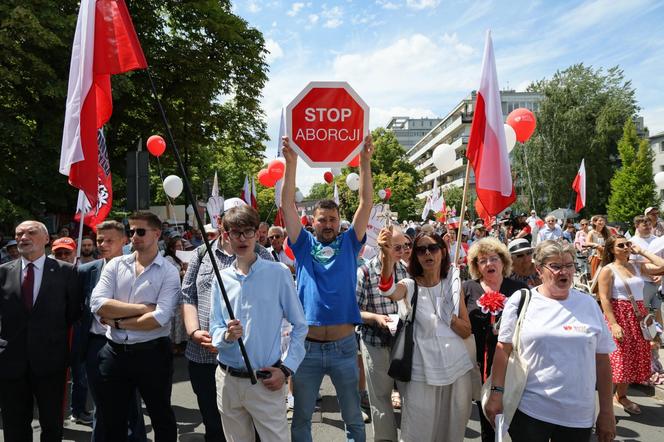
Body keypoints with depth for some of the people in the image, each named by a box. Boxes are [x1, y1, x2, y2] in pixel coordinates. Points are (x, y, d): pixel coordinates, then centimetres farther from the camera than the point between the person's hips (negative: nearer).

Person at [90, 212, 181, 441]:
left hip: (152, 353, -3)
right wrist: (142, 307, -15)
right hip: (114, 352, 4)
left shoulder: (169, 272, -8)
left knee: (161, 417, 14)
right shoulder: (115, 265, 3)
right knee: (111, 420, 19)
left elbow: (160, 318, -20)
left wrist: (117, 321, -12)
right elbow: (98, 304, -11)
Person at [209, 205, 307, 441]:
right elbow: (215, 331, 5)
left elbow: (300, 326, -1)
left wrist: (286, 368, -7)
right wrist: (227, 335, -17)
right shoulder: (221, 279, 3)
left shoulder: (279, 273, -6)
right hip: (228, 380, 4)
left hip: (267, 382, -3)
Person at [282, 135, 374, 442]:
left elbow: (366, 204, -3)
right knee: (302, 416, 15)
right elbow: (287, 204, -5)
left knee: (353, 417, 16)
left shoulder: (349, 244, 4)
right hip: (307, 346, 0)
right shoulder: (303, 245, 3)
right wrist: (291, 162, -13)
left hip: (343, 346, 1)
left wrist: (365, 163, -11)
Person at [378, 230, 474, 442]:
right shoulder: (410, 286, -7)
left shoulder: (453, 284, 2)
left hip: (457, 368, 3)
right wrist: (387, 255, -50)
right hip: (421, 373, -3)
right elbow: (388, 290, -33)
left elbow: (466, 331, 3)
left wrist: (448, 314, -15)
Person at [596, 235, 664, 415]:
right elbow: (604, 298, -13)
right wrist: (613, 324, -21)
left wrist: (641, 251, 3)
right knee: (617, 358, -7)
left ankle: (621, 396, 29)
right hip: (618, 315, -6)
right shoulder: (608, 270, -7)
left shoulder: (637, 266, 9)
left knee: (633, 357, 12)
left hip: (638, 316, 6)